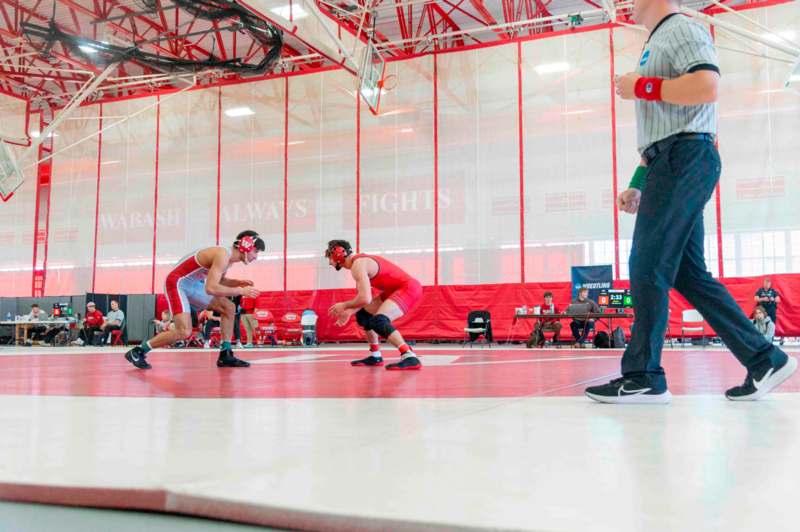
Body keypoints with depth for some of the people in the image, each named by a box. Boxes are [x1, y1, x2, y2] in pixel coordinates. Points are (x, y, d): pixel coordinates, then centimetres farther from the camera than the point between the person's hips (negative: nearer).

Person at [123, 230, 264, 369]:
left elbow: (217, 281, 21)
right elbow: (211, 288, -35)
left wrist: (237, 283, 3)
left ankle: (225, 356, 11)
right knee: (184, 332, -20)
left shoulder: (229, 257, 5)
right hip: (177, 283, -10)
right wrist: (240, 291, -26)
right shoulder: (222, 256, -25)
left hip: (193, 284, 10)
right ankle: (137, 352, -5)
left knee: (228, 308, 8)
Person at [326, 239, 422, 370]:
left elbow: (365, 299, -28)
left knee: (378, 320, -29)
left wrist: (344, 306, -12)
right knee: (363, 315, 17)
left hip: (409, 289, -11)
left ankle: (410, 358, -35)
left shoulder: (357, 265, -18)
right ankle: (375, 357, 25)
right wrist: (349, 312, 14)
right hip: (397, 290, 11)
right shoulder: (359, 261, 13)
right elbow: (364, 296, 21)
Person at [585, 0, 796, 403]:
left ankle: (643, 377, -3)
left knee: (647, 268, -9)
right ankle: (763, 360, 11)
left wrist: (641, 87, -12)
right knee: (687, 274, 7)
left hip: (685, 159, -10)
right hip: (670, 164, 10)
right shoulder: (657, 44, 27)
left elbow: (707, 86, -21)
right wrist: (638, 185, 20)